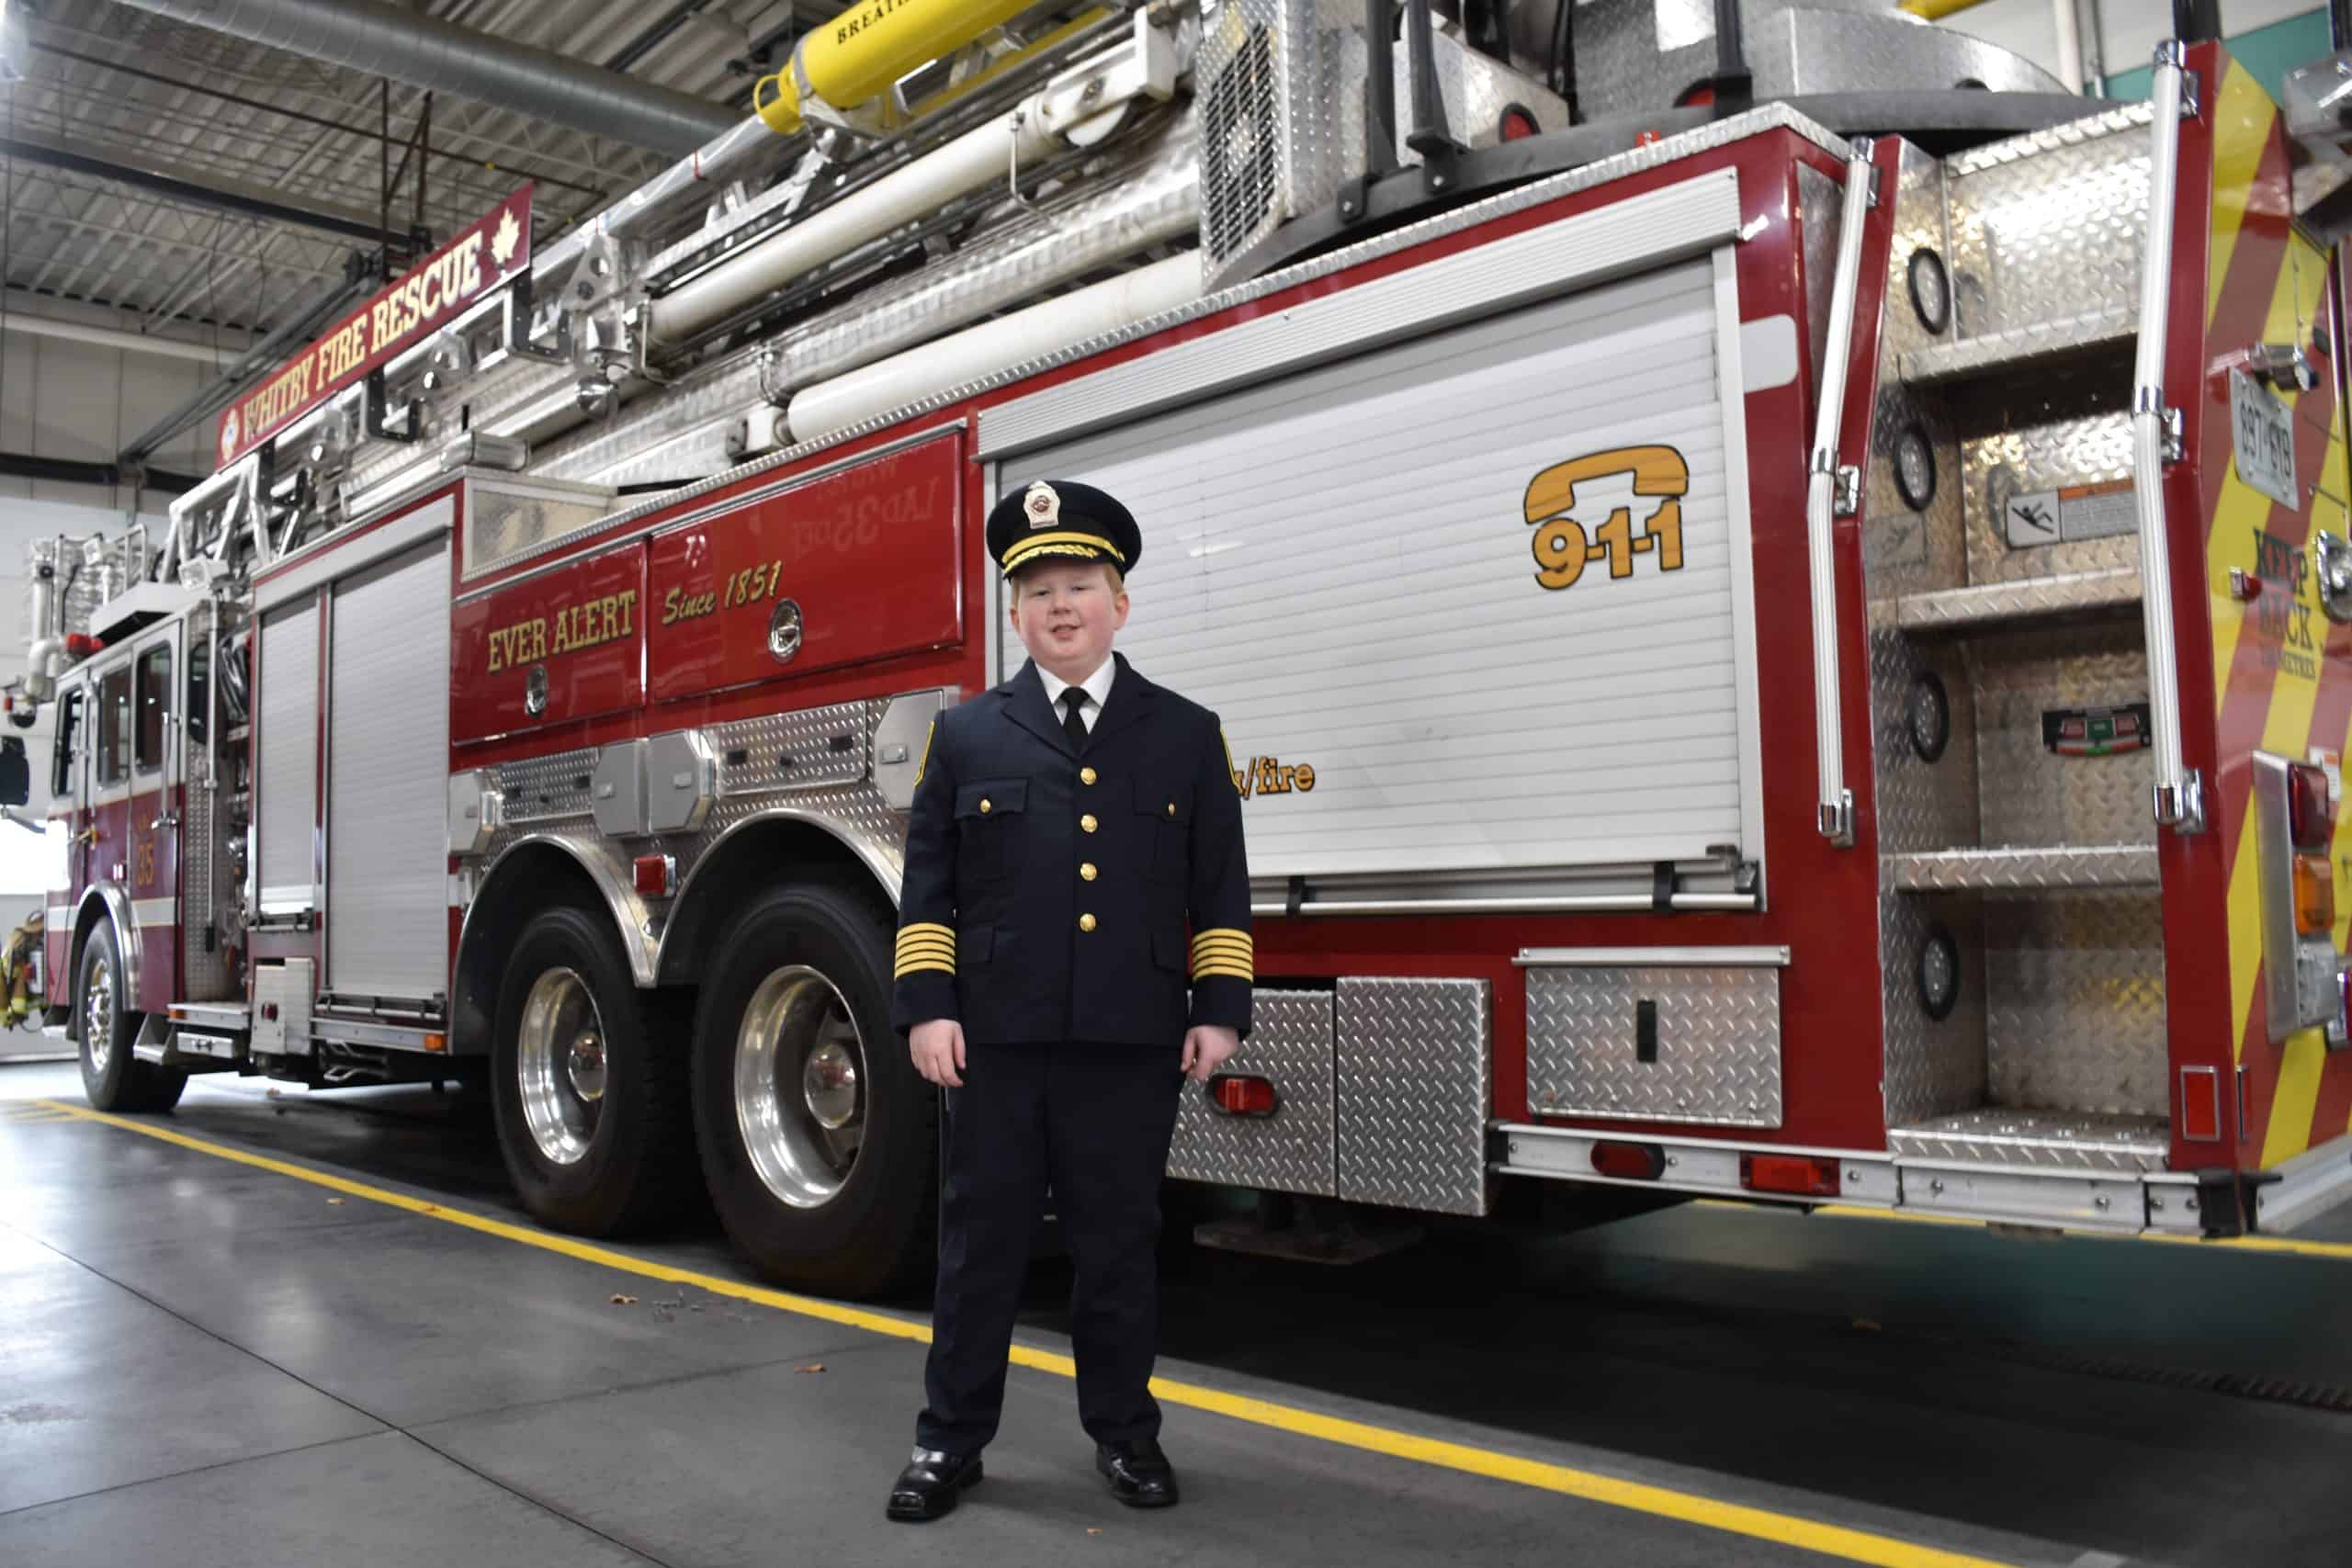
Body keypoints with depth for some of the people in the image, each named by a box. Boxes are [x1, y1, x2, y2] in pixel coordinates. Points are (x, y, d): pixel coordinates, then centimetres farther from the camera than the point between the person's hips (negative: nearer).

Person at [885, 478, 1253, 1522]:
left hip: (1133, 1045, 0)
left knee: (1120, 1242, 10)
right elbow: (928, 888, 4)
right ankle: (951, 1436, 23)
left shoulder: (1187, 736, 7)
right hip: (997, 1042, 0)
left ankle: (1124, 1431, 27)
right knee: (981, 1239, 9)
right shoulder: (965, 735, 6)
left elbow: (1221, 890, 6)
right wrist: (926, 1007, -4)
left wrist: (1221, 1008, -2)